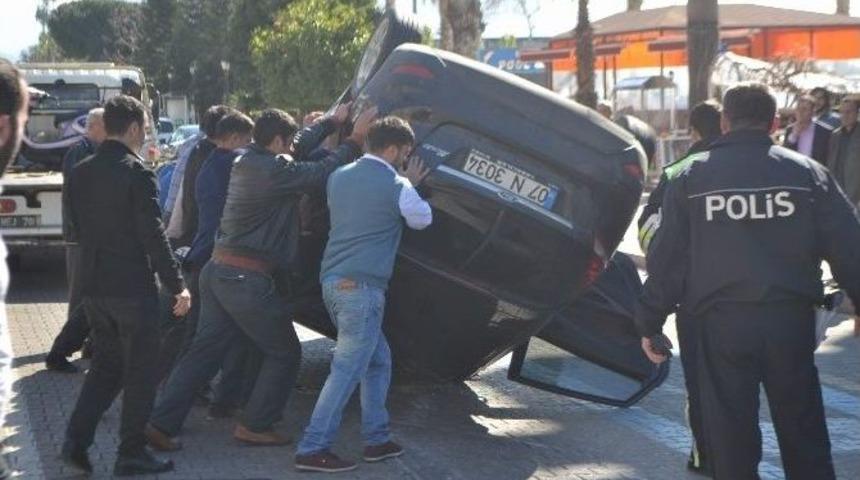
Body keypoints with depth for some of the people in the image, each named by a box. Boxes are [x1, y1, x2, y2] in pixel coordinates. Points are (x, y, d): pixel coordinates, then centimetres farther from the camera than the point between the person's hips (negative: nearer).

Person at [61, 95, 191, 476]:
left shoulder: (80, 173, 5)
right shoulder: (136, 174, -15)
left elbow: (75, 230, 12)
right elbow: (153, 235, -16)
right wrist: (177, 285, -11)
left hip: (93, 286, 6)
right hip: (133, 286, -6)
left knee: (105, 365, 18)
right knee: (139, 370, 5)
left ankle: (77, 439, 8)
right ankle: (131, 454, 10)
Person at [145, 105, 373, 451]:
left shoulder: (246, 162, 14)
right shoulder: (276, 169, -14)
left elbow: (298, 154, 27)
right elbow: (323, 173, -15)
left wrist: (332, 122, 31)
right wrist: (355, 140, -4)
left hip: (216, 272, 9)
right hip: (248, 280, -9)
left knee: (204, 350, 11)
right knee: (284, 354, 8)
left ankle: (162, 423, 6)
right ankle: (255, 426, 10)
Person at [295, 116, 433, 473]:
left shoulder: (340, 176, 12)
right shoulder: (396, 186, -8)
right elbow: (422, 219, 9)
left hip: (332, 281, 9)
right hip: (362, 287, -9)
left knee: (378, 361, 18)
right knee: (346, 371, -6)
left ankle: (376, 440, 21)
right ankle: (312, 450, -7)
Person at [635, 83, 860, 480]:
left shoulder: (691, 177, 3)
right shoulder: (808, 172, 4)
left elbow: (666, 257, 2)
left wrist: (649, 323, 8)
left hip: (722, 321, -1)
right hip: (791, 317, 1)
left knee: (730, 432, 8)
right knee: (803, 430, 14)